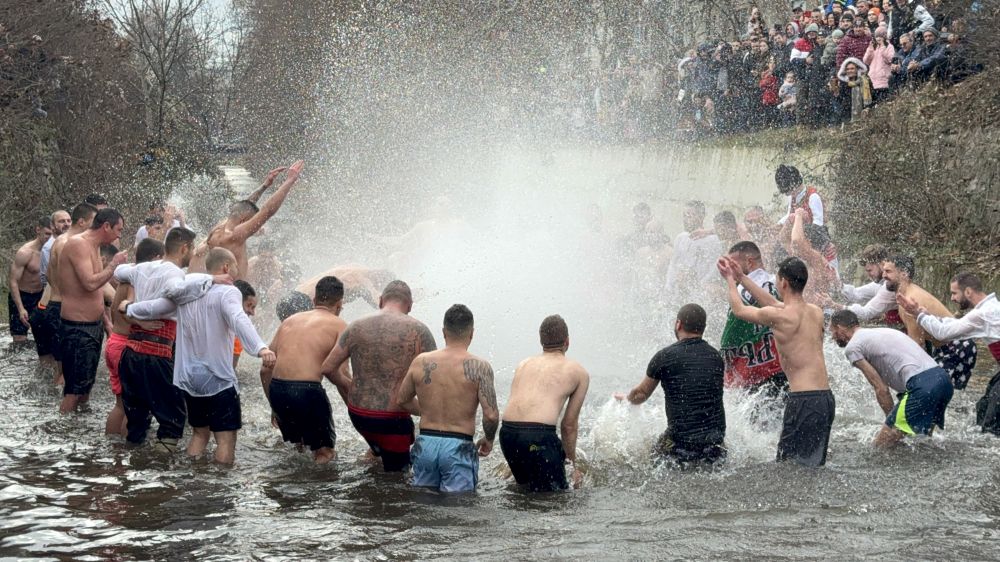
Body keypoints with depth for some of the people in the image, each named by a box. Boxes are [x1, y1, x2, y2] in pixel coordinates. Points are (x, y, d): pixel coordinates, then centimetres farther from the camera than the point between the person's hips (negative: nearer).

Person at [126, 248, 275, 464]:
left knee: (200, 433, 20)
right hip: (218, 380, -7)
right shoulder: (227, 292, -12)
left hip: (188, 378, 7)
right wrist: (261, 348, -47)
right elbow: (239, 321, -31)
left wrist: (129, 309, 39)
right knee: (226, 438, -4)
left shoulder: (185, 292, 9)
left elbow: (153, 308, 18)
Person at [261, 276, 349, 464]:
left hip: (277, 390, 6)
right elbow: (342, 378, -3)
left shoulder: (290, 321, 21)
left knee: (296, 447, 28)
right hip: (308, 390, -6)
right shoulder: (338, 325, 6)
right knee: (325, 452, 8)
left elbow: (265, 370, 19)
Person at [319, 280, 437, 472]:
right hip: (393, 420, -4)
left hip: (357, 416, 4)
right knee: (396, 474, 13)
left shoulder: (357, 328, 0)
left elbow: (328, 368, 4)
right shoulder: (418, 331, -9)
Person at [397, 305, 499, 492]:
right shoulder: (479, 367, -9)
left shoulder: (421, 362, 3)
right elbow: (491, 415, -14)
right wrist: (488, 440, 5)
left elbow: (403, 400, 16)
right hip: (459, 448, -4)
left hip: (425, 444, 4)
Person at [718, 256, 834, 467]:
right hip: (826, 397, 8)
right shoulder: (816, 313, 12)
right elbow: (776, 304, 27)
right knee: (814, 465, 13)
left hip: (803, 399, -8)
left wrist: (731, 279, 24)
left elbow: (739, 310, 6)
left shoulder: (779, 316, -11)